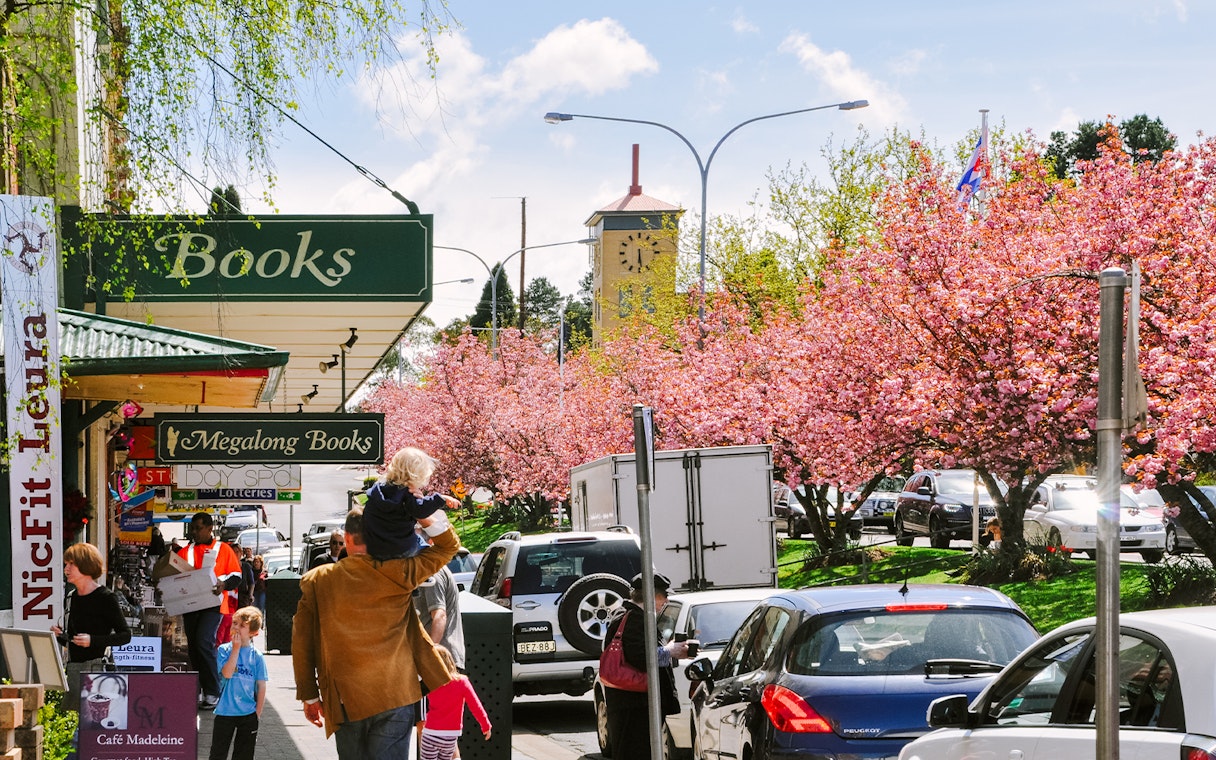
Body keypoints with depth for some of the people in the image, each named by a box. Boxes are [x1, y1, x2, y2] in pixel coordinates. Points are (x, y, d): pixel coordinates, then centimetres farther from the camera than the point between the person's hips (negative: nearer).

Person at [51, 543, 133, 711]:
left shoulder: (105, 597, -5)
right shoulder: (70, 599, 15)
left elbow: (125, 635, -8)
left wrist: (93, 640, -18)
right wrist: (59, 635, 1)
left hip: (97, 667, -6)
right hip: (72, 669, 6)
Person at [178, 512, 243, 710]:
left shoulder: (223, 549, 6)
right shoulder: (186, 551, 18)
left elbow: (236, 575, 3)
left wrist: (224, 584, -17)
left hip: (213, 604, -5)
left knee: (204, 642, -20)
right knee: (193, 647, 7)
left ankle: (212, 693, -16)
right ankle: (198, 692, 16)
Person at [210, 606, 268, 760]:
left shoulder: (257, 656, -1)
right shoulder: (224, 650, -2)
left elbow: (261, 687, 1)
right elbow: (227, 674, -18)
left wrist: (258, 713, -2)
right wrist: (236, 649, -17)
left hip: (248, 713, 1)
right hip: (225, 711, -1)